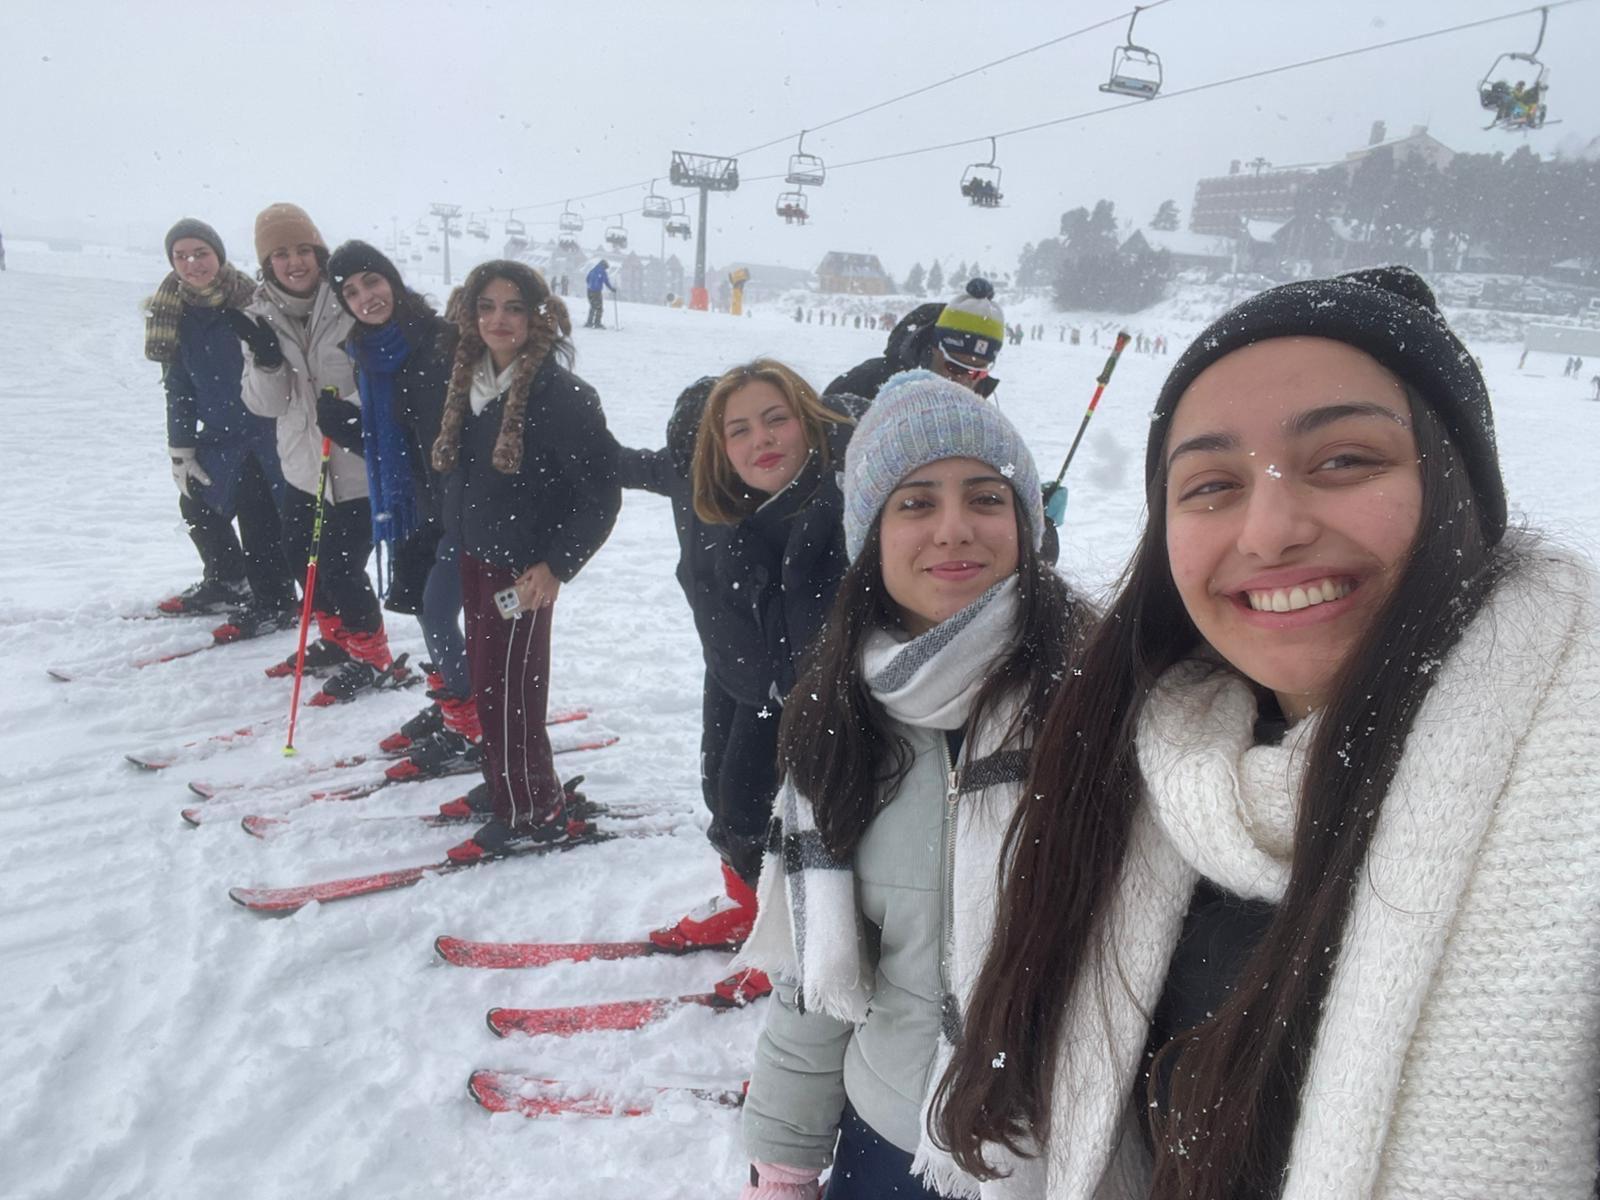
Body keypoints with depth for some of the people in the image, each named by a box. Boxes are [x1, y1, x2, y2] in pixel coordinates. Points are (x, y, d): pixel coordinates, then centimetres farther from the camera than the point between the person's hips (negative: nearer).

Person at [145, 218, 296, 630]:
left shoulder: (252, 303, -13)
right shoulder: (175, 315, 3)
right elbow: (179, 388, 7)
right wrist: (180, 451, 6)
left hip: (262, 428, -7)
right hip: (218, 433, 7)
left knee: (255, 510, -14)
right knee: (196, 505, 17)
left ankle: (275, 603, 0)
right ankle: (227, 582, 38)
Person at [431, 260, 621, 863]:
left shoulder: (561, 394, -18)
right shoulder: (471, 380, 5)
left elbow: (603, 492, -17)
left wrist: (557, 565, -18)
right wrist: (461, 537, 16)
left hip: (524, 569, -8)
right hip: (476, 558, 8)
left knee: (507, 690, -2)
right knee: (487, 679, 16)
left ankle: (532, 812, 12)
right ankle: (504, 786, 32)